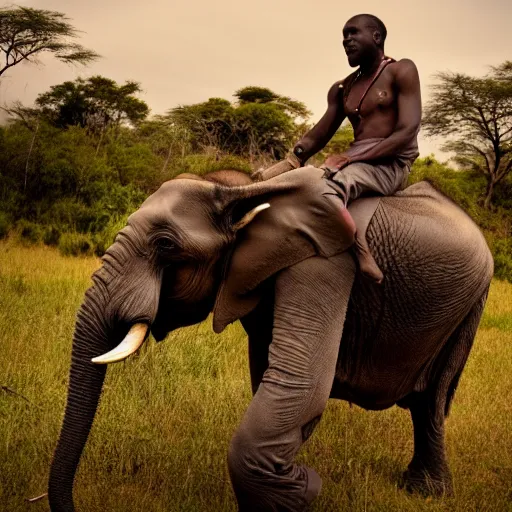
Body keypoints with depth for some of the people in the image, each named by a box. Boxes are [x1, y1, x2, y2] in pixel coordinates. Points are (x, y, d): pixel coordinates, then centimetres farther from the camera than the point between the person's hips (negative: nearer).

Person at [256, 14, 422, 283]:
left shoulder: (401, 71, 0)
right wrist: (291, 160, -8)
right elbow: (316, 138, 13)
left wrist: (351, 158, -21)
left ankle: (362, 257, -33)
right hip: (352, 164, 7)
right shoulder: (342, 89, 18)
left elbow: (407, 133, -12)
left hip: (391, 164, -7)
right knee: (272, 181, -9)